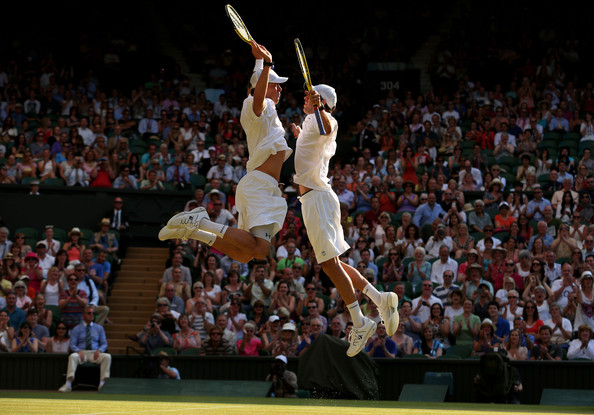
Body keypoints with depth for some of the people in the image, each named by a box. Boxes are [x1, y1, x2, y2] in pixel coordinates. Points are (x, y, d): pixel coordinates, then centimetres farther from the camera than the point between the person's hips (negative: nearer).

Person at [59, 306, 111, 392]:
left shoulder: (99, 328, 17)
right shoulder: (76, 329, 12)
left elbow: (104, 344, 12)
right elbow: (72, 345, 5)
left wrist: (99, 350, -11)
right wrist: (79, 351, -17)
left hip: (95, 354, 1)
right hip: (81, 352, -1)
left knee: (107, 356, -30)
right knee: (72, 356, -36)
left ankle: (102, 382, -36)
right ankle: (68, 383, -45)